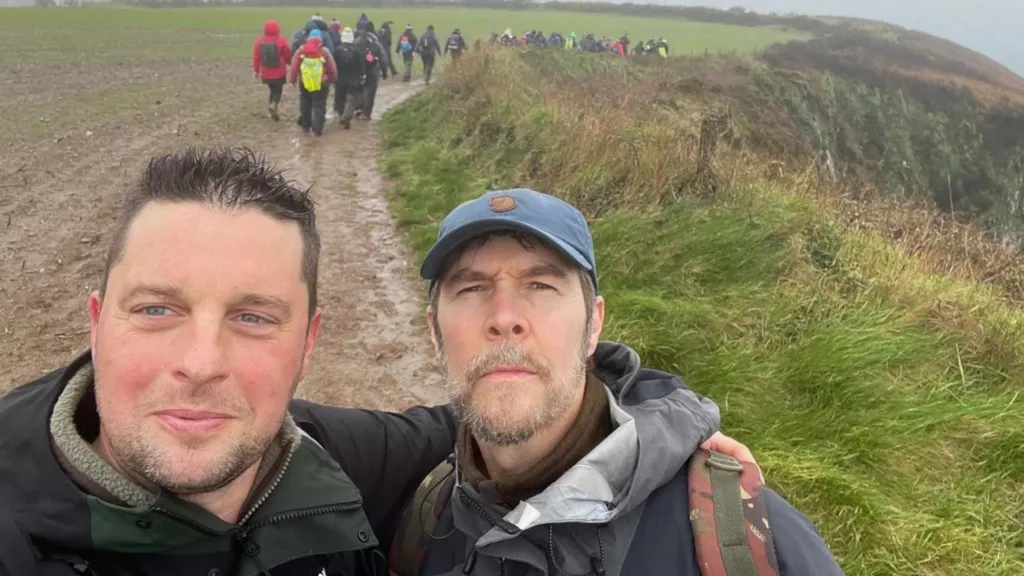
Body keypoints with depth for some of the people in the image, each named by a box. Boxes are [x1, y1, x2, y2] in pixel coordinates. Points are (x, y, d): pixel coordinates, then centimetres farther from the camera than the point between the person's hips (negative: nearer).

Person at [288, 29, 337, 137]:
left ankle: (305, 126, 28)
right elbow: (332, 68, -4)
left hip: (305, 83, 2)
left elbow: (294, 66, -2)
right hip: (321, 84, -2)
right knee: (319, 107, 3)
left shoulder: (301, 50, -2)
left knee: (305, 105, 19)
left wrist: (292, 79, 6)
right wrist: (333, 79, 11)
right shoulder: (324, 51, -7)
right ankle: (317, 130, -3)